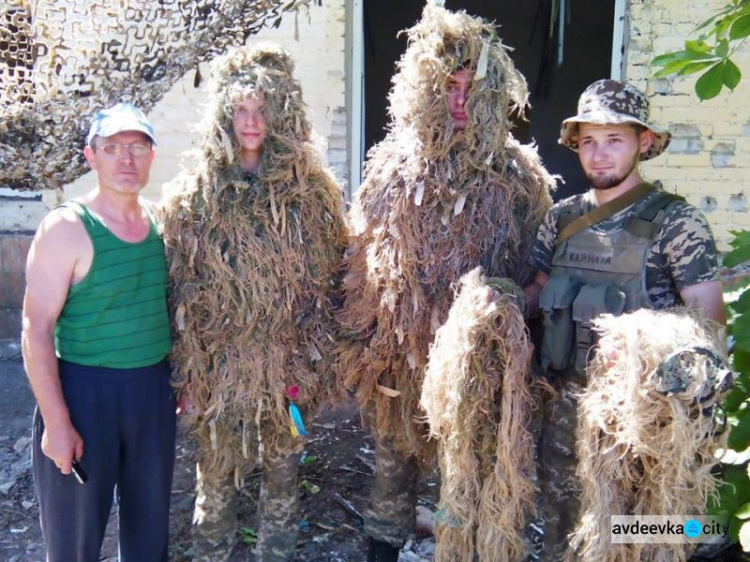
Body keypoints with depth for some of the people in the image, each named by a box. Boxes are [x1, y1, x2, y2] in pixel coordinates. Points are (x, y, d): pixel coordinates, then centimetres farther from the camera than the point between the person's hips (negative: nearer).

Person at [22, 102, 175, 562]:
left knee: (150, 522, 19)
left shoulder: (160, 221, 4)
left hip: (154, 389, 5)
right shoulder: (66, 228, -13)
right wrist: (56, 422, -17)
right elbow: (37, 330, -15)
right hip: (85, 390, -5)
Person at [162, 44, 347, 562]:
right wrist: (187, 368, -5)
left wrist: (321, 353, 0)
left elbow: (332, 275, 4)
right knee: (218, 475, 11)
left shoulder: (312, 190, 0)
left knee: (284, 470, 16)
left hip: (290, 360, 1)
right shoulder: (194, 195, -2)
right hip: (220, 360, -1)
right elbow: (179, 288, -2)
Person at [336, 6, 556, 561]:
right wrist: (358, 340, 3)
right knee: (393, 456, 18)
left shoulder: (516, 178, -4)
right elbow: (360, 259, 4)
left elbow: (529, 270, -1)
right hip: (394, 351, 2)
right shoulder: (391, 166, 1)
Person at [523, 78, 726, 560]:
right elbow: (538, 294, 12)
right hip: (567, 400, 5)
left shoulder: (675, 221, -11)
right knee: (561, 518, 19)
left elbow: (709, 321, -13)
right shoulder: (561, 218, 4)